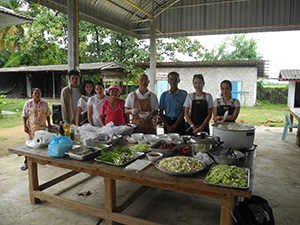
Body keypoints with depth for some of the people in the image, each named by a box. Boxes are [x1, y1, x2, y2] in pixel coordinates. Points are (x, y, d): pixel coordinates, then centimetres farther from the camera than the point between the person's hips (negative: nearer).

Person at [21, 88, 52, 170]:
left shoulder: (44, 103, 4)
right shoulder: (28, 104, -3)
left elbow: (47, 115, 12)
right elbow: (24, 116, -2)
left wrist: (49, 124, 10)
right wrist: (25, 126, -8)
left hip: (42, 127, 3)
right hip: (31, 128, -2)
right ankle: (26, 162, 10)